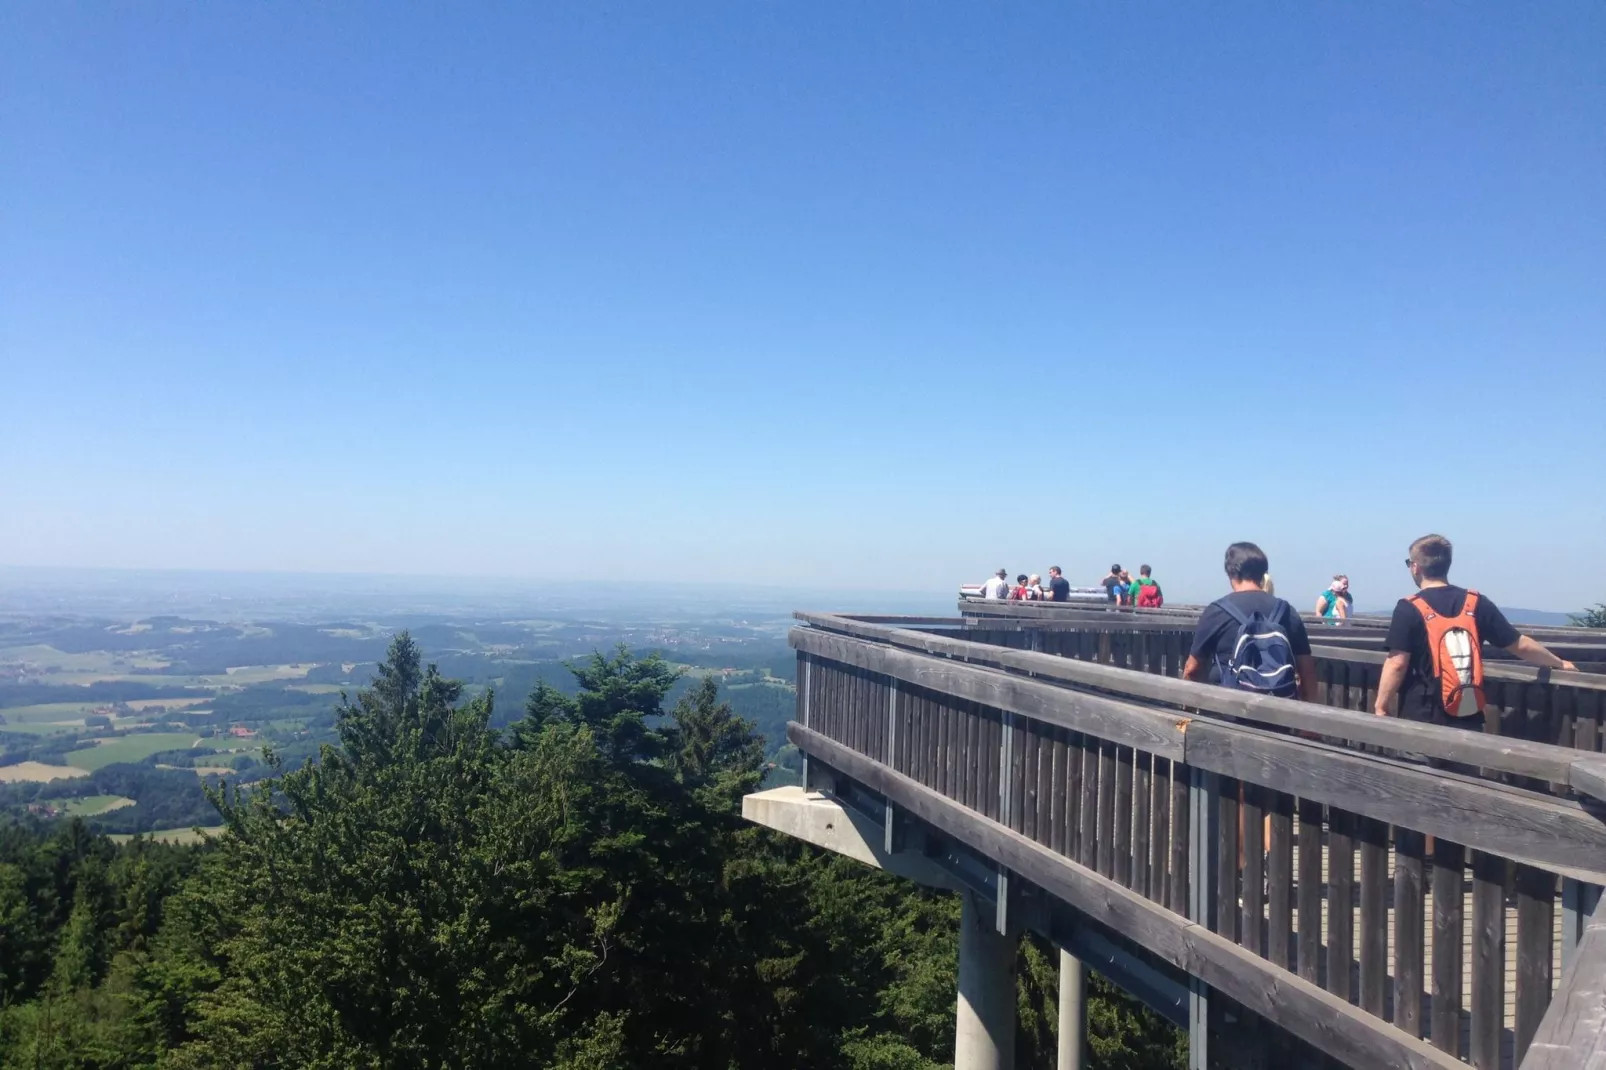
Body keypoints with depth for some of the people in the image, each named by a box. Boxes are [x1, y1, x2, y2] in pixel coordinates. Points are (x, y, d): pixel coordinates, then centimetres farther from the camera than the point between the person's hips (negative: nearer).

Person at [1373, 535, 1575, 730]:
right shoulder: (1477, 604, 5)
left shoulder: (1410, 609, -10)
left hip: (1422, 721, -5)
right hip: (1468, 721, 5)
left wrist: (1380, 707, -7)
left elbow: (1397, 664, -15)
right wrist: (1559, 663, 28)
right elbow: (1521, 645, 11)